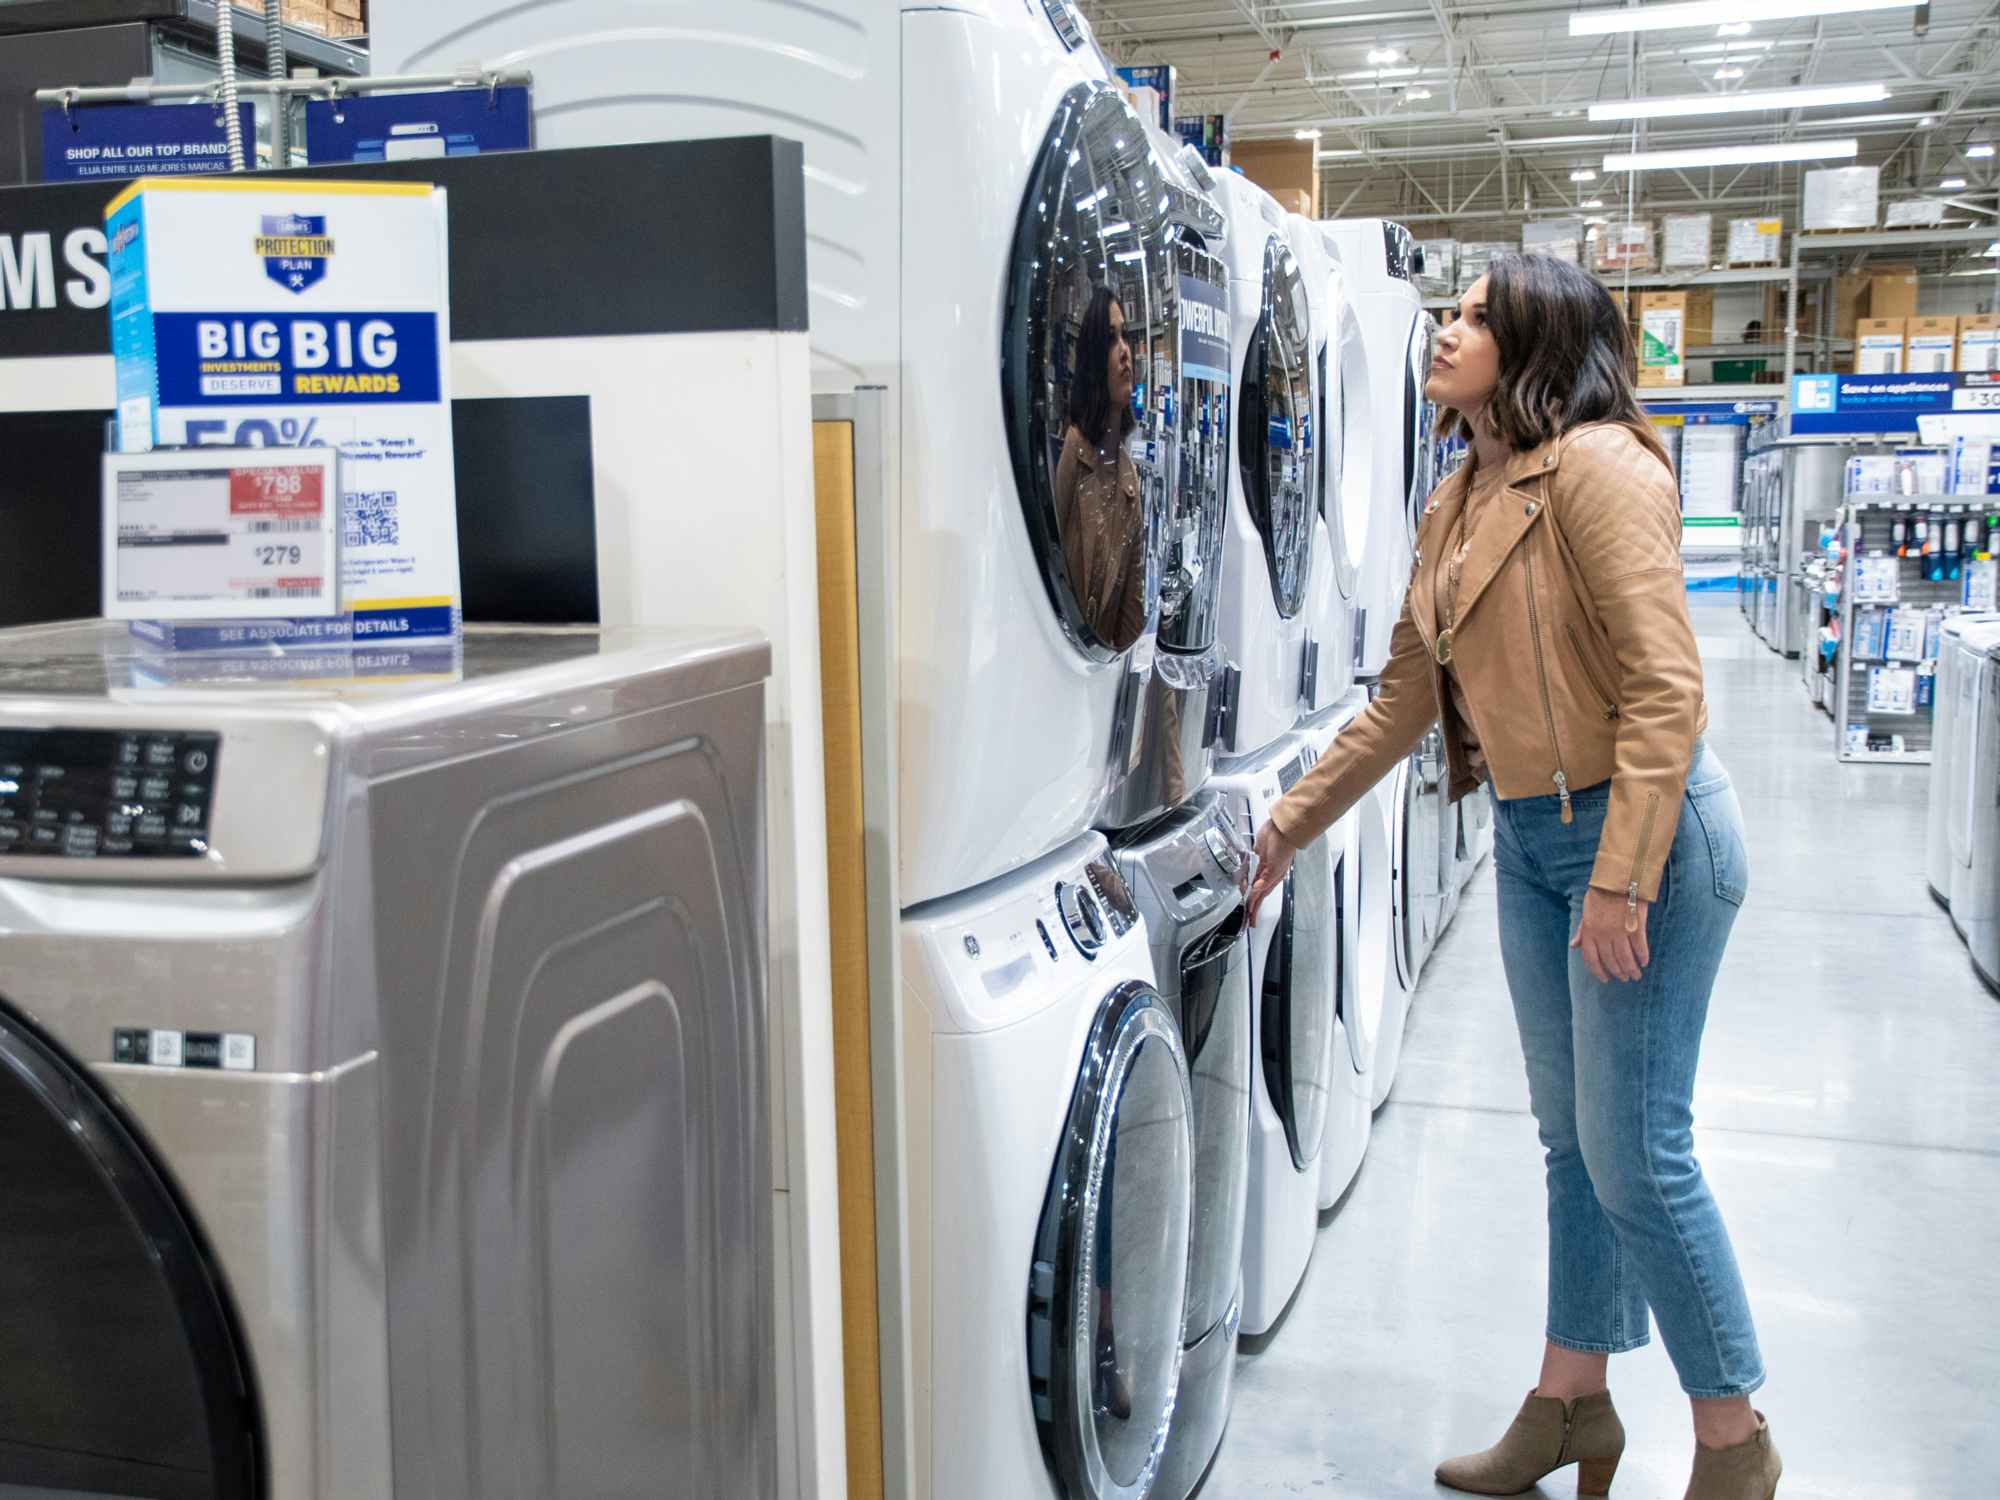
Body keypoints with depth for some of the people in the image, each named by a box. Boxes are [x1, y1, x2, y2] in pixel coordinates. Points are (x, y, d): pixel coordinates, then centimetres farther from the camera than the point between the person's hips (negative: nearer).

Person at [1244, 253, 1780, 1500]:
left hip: (1641, 832, -8)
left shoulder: (1600, 467, -16)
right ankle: (1572, 1400, 32)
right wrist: (1289, 828, 15)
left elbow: (1664, 686, -22)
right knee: (1572, 1133, 17)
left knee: (1636, 1152, -2)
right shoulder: (1456, 509, 10)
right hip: (1528, 836, 8)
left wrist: (1621, 881, -25)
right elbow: (1407, 700, 15)